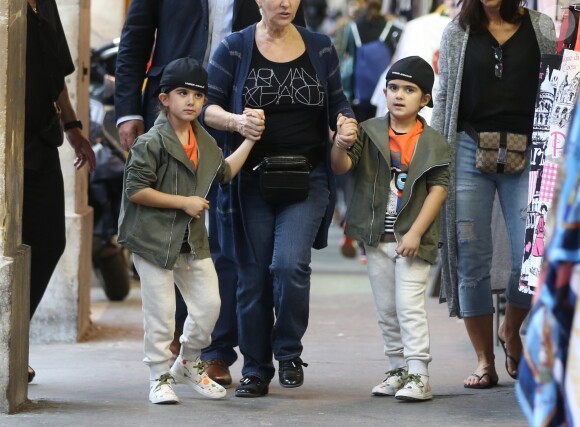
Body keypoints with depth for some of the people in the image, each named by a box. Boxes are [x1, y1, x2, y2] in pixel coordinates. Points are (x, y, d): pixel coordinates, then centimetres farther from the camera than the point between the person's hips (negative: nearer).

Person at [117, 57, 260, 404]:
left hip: (193, 241, 7)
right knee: (161, 313, -2)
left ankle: (189, 363, 30)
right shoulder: (152, 143, -15)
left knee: (209, 304, 8)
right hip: (154, 240, -7)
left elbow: (224, 172, 28)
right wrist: (183, 202, -18)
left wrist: (249, 140, 24)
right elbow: (135, 190, -20)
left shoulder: (205, 142, 10)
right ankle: (160, 378, 11)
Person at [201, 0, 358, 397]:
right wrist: (236, 121, -22)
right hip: (251, 181, 0)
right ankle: (256, 371, 16)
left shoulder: (320, 48, 8)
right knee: (253, 275, 3)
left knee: (290, 264, -19)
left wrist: (346, 123, -7)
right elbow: (208, 107, -2)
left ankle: (289, 353, 3)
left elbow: (337, 102, 15)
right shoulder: (234, 49, 2)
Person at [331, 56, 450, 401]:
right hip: (377, 236, 4)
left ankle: (418, 375, -8)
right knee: (386, 308, 10)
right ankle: (398, 369, 21)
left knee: (409, 304, -10)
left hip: (412, 238, -4)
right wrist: (341, 145, -29)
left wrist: (415, 233, -15)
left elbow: (439, 188, -8)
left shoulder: (433, 143, -4)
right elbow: (342, 166, -5)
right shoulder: (370, 132, 3)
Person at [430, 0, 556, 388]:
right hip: (470, 150, 1)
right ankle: (485, 362, 9)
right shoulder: (458, 33, 10)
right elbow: (444, 98, 12)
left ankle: (512, 329, 21)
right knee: (471, 259, 0)